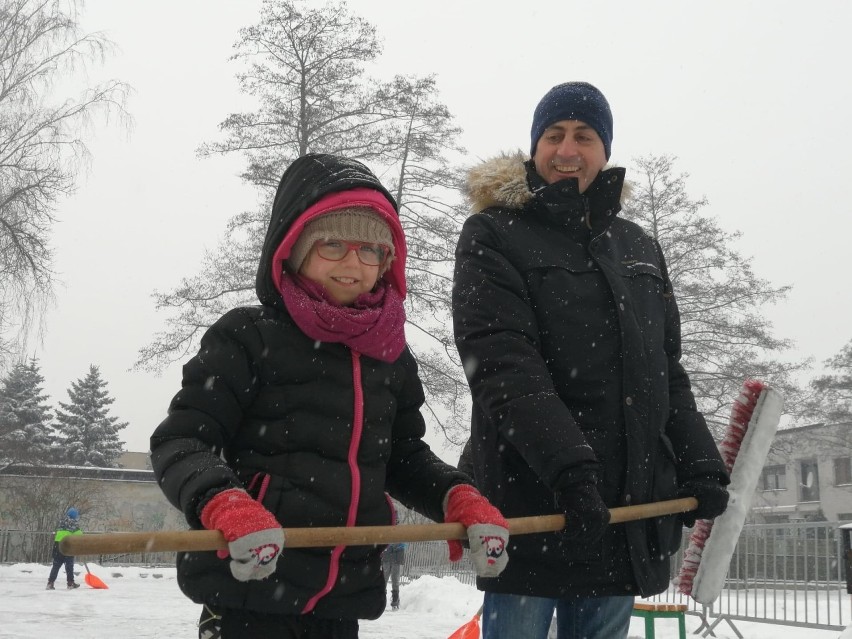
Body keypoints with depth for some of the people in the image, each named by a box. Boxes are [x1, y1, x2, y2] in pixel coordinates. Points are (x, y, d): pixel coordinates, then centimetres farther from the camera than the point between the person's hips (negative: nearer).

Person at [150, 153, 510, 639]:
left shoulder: (391, 355, 9)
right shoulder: (248, 337, -7)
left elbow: (405, 456, 20)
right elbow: (180, 443, -10)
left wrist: (459, 499, 1)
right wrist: (228, 506, -30)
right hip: (248, 587, -6)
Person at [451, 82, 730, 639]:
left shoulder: (639, 248, 18)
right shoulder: (494, 235, 1)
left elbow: (668, 371, 19)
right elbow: (502, 363, -13)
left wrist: (701, 465, 4)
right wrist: (568, 465, -24)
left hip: (628, 509, 5)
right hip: (531, 503, -5)